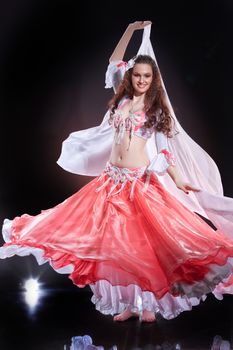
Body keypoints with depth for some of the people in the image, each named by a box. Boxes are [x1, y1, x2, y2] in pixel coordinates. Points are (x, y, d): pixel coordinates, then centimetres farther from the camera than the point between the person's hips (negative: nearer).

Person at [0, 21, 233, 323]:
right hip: (112, 178, 4)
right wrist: (130, 29, 14)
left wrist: (178, 179, -9)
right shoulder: (123, 98, 11)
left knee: (143, 240, -5)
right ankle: (129, 304, 16)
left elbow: (164, 147, 0)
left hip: (141, 181, -4)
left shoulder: (157, 108, 3)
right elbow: (114, 62, 18)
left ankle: (148, 303, 8)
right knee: (117, 240, 4)